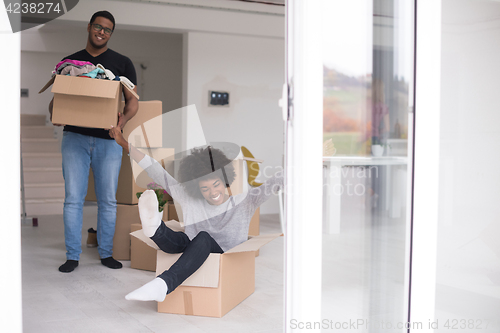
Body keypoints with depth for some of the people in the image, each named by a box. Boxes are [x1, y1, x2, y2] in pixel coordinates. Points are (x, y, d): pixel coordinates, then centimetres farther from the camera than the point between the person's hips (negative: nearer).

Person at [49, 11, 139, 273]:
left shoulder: (122, 63, 8)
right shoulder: (69, 62, 12)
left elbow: (133, 100, 5)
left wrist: (124, 118, -16)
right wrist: (54, 112, -10)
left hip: (108, 139, 0)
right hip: (75, 137, 1)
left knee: (108, 200, 5)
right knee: (73, 198, -1)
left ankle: (105, 253, 18)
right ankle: (72, 255, 8)